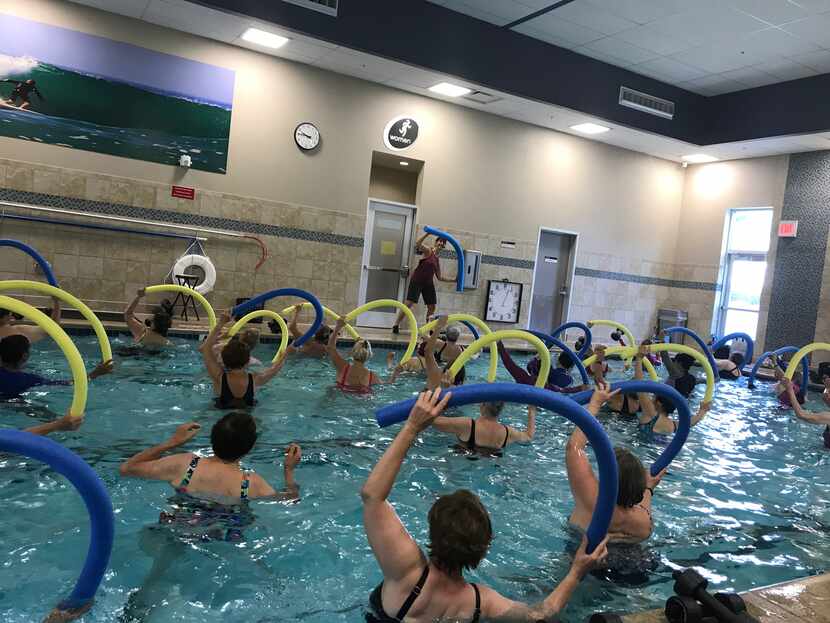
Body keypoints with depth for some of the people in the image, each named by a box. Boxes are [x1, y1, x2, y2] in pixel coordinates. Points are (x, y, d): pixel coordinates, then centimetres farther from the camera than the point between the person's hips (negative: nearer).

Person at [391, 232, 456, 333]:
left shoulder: (438, 260, 14)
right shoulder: (428, 250, -3)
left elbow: (439, 277, 18)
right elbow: (418, 244, -24)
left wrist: (453, 280, 13)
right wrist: (428, 233, -31)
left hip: (428, 283, 7)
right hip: (417, 280, -7)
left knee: (432, 306, 5)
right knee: (409, 303, -12)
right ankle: (396, 325, -6)